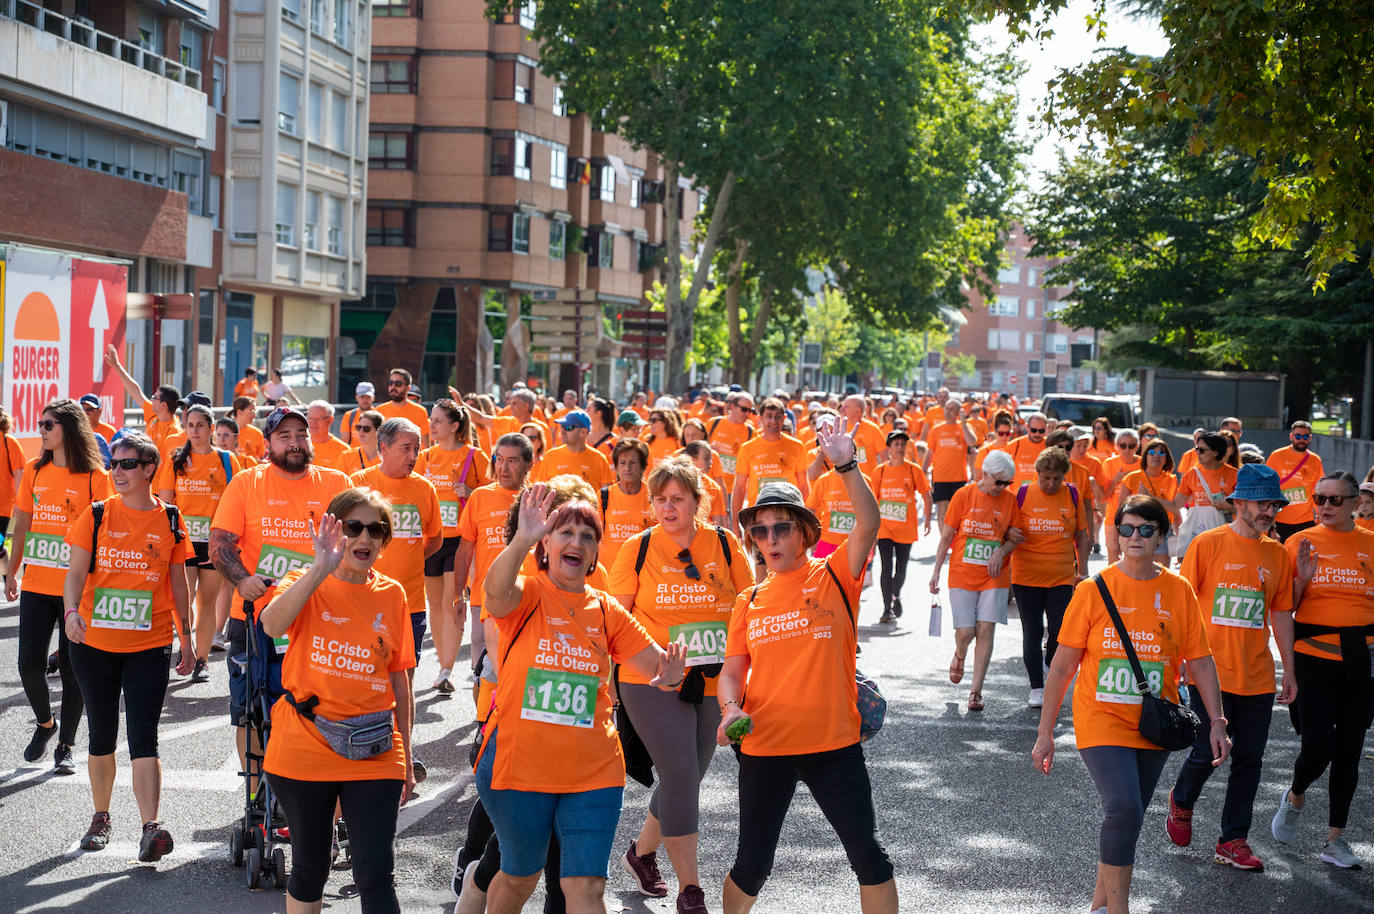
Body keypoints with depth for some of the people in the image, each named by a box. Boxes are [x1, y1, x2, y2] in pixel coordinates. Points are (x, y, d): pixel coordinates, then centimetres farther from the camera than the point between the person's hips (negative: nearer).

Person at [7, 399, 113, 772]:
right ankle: (44, 723, 25)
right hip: (37, 586, 4)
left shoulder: (95, 477, -5)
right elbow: (23, 524, 15)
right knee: (29, 663, -2)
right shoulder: (34, 471, 8)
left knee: (73, 668, 2)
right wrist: (13, 571, 13)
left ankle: (65, 746, 14)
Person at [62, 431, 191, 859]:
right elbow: (76, 572, -4)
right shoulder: (96, 515, 1)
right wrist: (72, 611, -23)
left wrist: (187, 638, 11)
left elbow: (177, 583, 10)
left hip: (149, 646, -1)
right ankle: (101, 818, 28)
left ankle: (150, 828, -15)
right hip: (94, 643, 1)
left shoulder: (169, 521, 2)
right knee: (102, 734, 12)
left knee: (143, 737, -10)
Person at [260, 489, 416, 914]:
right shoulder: (306, 584, -2)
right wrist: (322, 568, -33)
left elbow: (399, 679, 10)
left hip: (374, 756, 1)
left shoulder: (391, 595, 5)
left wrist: (406, 760, 11)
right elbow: (272, 624, -26)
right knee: (309, 869, 11)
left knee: (375, 876, -5)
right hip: (304, 751, -1)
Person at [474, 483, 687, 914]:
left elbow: (658, 665, 7)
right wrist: (522, 540, -49)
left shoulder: (606, 611, 7)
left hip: (593, 770, 2)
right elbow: (496, 592, -29)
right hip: (519, 764, -2)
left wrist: (668, 674, -19)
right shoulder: (526, 595, -5)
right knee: (520, 876, 15)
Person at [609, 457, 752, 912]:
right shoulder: (638, 548, -3)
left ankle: (641, 853, 38)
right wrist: (649, 656, -9)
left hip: (712, 683, 3)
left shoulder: (725, 545, 2)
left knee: (686, 780, 13)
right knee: (681, 778, -10)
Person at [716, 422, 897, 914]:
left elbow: (869, 523, -16)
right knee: (752, 864, 10)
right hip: (764, 747, 2)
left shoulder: (834, 577, 0)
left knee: (868, 854, 0)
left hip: (835, 744, -2)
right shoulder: (749, 603, 8)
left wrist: (846, 466, -27)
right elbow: (732, 672, 9)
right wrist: (730, 709, -12)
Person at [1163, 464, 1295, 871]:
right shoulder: (1208, 543, -5)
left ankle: (1233, 841, 15)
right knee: (1207, 752, -3)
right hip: (1210, 671, -4)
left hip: (1257, 676, 4)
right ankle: (1181, 803, 28)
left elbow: (1281, 612, 14)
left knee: (1249, 759, 5)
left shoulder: (1277, 555, 8)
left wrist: (1289, 669, 13)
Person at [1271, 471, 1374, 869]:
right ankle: (1295, 797, 23)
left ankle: (1336, 838, 18)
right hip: (1314, 657, -2)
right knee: (1318, 747, -10)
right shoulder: (1301, 543, 0)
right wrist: (1302, 579, -15)